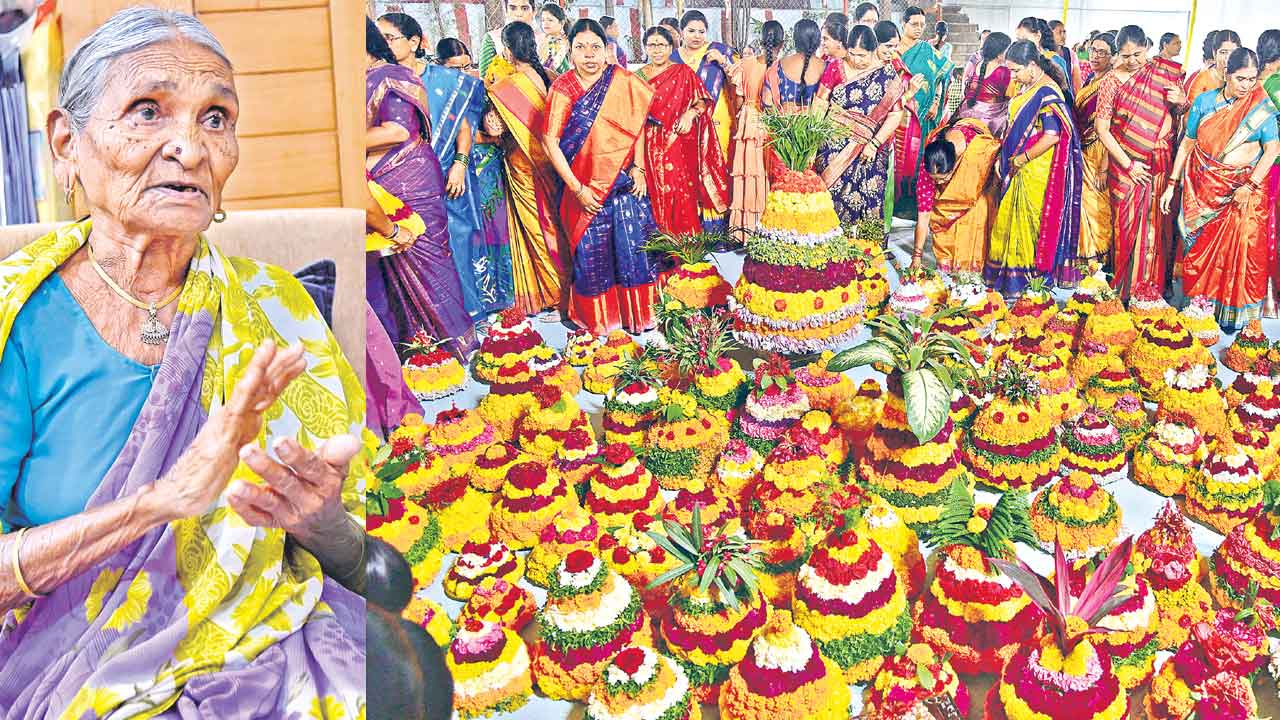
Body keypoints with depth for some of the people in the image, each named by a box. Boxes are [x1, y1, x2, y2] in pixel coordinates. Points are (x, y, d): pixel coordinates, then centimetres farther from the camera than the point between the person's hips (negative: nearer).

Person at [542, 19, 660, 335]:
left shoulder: (623, 81, -1)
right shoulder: (562, 89, -7)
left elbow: (638, 126, 7)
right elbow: (550, 141, -9)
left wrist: (638, 168, -5)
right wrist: (577, 189, -12)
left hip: (626, 182, 2)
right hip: (586, 186, -1)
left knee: (634, 247, 2)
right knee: (591, 251, 6)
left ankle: (637, 312, 20)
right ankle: (598, 317, 25)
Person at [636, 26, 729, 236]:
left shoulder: (683, 72, 5)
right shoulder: (639, 76, 11)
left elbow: (703, 101, 3)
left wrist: (691, 113, -14)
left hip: (679, 143, -2)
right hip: (652, 145, 2)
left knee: (681, 192, -7)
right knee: (657, 193, 0)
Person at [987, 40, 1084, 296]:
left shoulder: (1046, 92, -18)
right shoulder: (1026, 87, 9)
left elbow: (1052, 136, -24)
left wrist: (1020, 159, -17)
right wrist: (1006, 157, 10)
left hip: (1036, 170, -9)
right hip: (1018, 169, 9)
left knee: (1027, 222, 1)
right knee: (1010, 219, 13)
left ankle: (1021, 280, 12)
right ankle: (1009, 274, 23)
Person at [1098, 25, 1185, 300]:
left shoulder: (1164, 71, 5)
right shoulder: (1113, 82, -2)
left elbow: (1184, 115, 16)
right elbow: (1102, 130, -5)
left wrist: (1182, 100, -8)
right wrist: (1128, 165, -10)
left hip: (1161, 163, 2)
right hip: (1126, 164, -2)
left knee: (1158, 225, 3)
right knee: (1128, 225, -1)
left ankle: (1155, 287, 14)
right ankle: (1126, 289, 9)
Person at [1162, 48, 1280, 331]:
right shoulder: (1204, 102, 1)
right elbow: (1187, 144, 5)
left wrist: (1250, 186, -14)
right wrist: (1171, 185, 4)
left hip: (1244, 189, -1)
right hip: (1203, 187, 1)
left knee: (1239, 248, -5)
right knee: (1201, 246, 3)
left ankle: (1233, 312, 7)